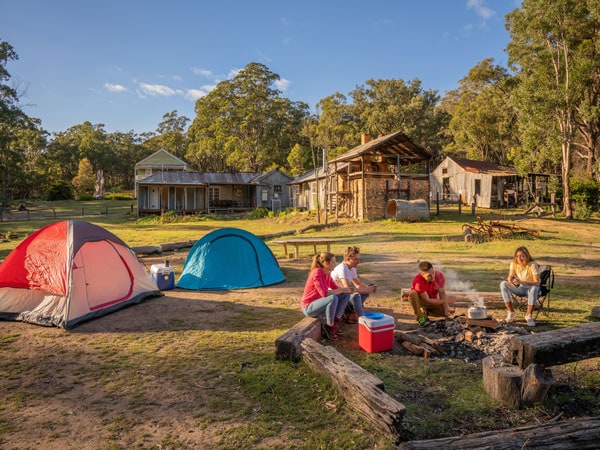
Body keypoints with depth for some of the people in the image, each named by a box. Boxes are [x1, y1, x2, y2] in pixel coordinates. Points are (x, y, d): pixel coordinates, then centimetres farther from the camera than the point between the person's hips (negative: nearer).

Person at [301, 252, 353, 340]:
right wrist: (342, 290, -24)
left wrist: (346, 290, -10)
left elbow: (335, 288, 10)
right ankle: (329, 326, -15)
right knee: (333, 298, -35)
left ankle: (336, 321, -2)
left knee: (346, 295, 2)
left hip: (318, 304, 9)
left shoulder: (327, 273, 3)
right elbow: (324, 293, -32)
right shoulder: (317, 273, -23)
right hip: (309, 307, -9)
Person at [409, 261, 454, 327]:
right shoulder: (418, 281, -34)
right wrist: (444, 301, -32)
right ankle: (420, 317, -17)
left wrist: (446, 309, -26)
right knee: (413, 293, -37)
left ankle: (426, 312, 8)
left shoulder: (439, 276, -20)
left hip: (433, 301, 4)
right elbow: (427, 300, -30)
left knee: (449, 312, -18)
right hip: (421, 301, -4)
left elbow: (442, 294, -15)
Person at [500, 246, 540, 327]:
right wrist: (509, 280, -37)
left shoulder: (532, 264, -21)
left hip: (531, 288, -4)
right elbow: (510, 277, -11)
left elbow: (537, 282, -27)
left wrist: (521, 282, -42)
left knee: (534, 288, -40)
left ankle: (528, 315, -21)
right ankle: (511, 312, -12)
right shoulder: (514, 263, -9)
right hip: (520, 289, 4)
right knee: (503, 284, -21)